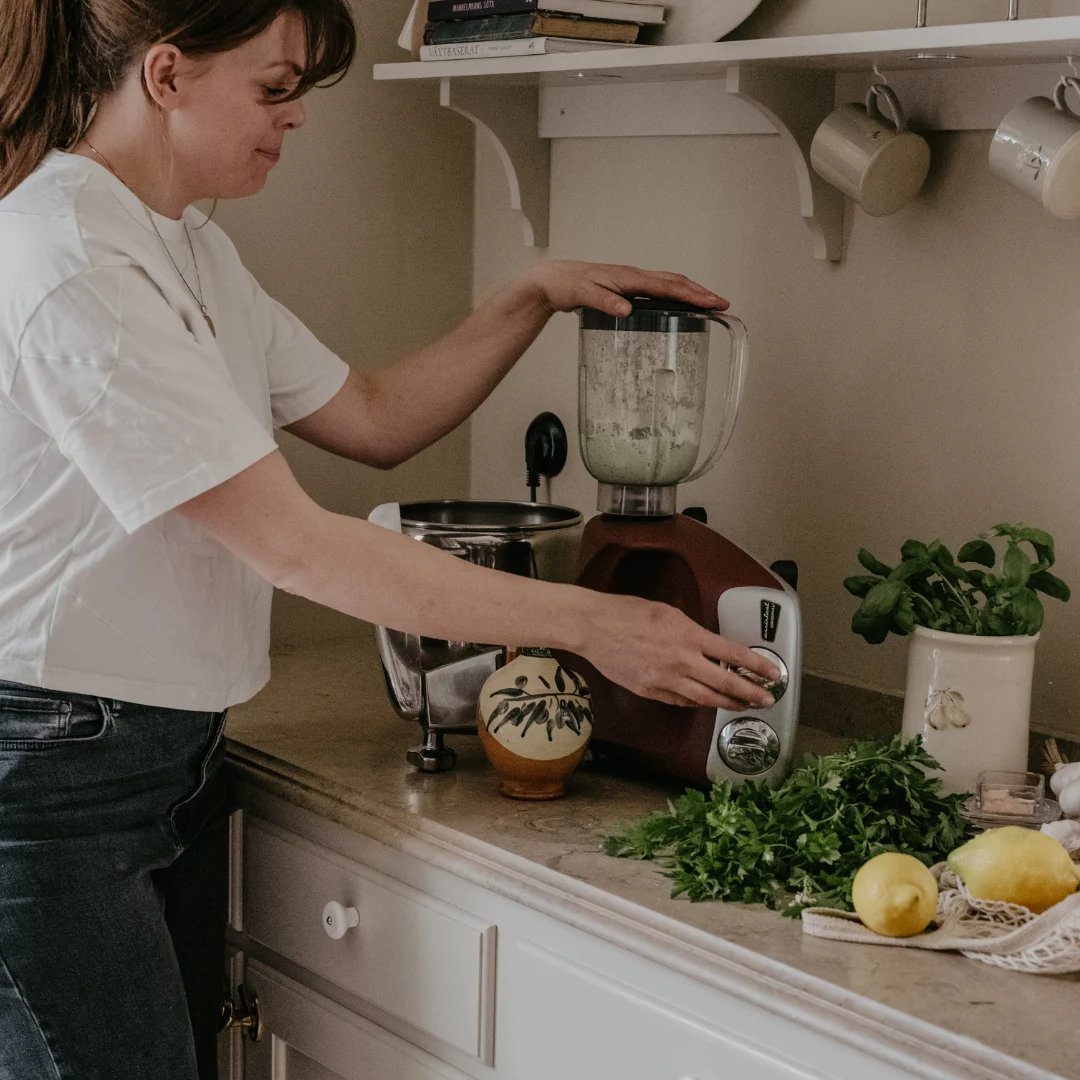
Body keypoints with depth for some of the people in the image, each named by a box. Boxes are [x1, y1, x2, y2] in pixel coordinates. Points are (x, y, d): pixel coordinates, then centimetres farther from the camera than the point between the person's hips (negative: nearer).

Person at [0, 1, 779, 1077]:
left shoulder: (189, 251, 11)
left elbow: (370, 420, 15)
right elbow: (289, 543, -23)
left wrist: (533, 298, 4)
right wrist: (584, 621, -20)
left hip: (171, 752, 9)